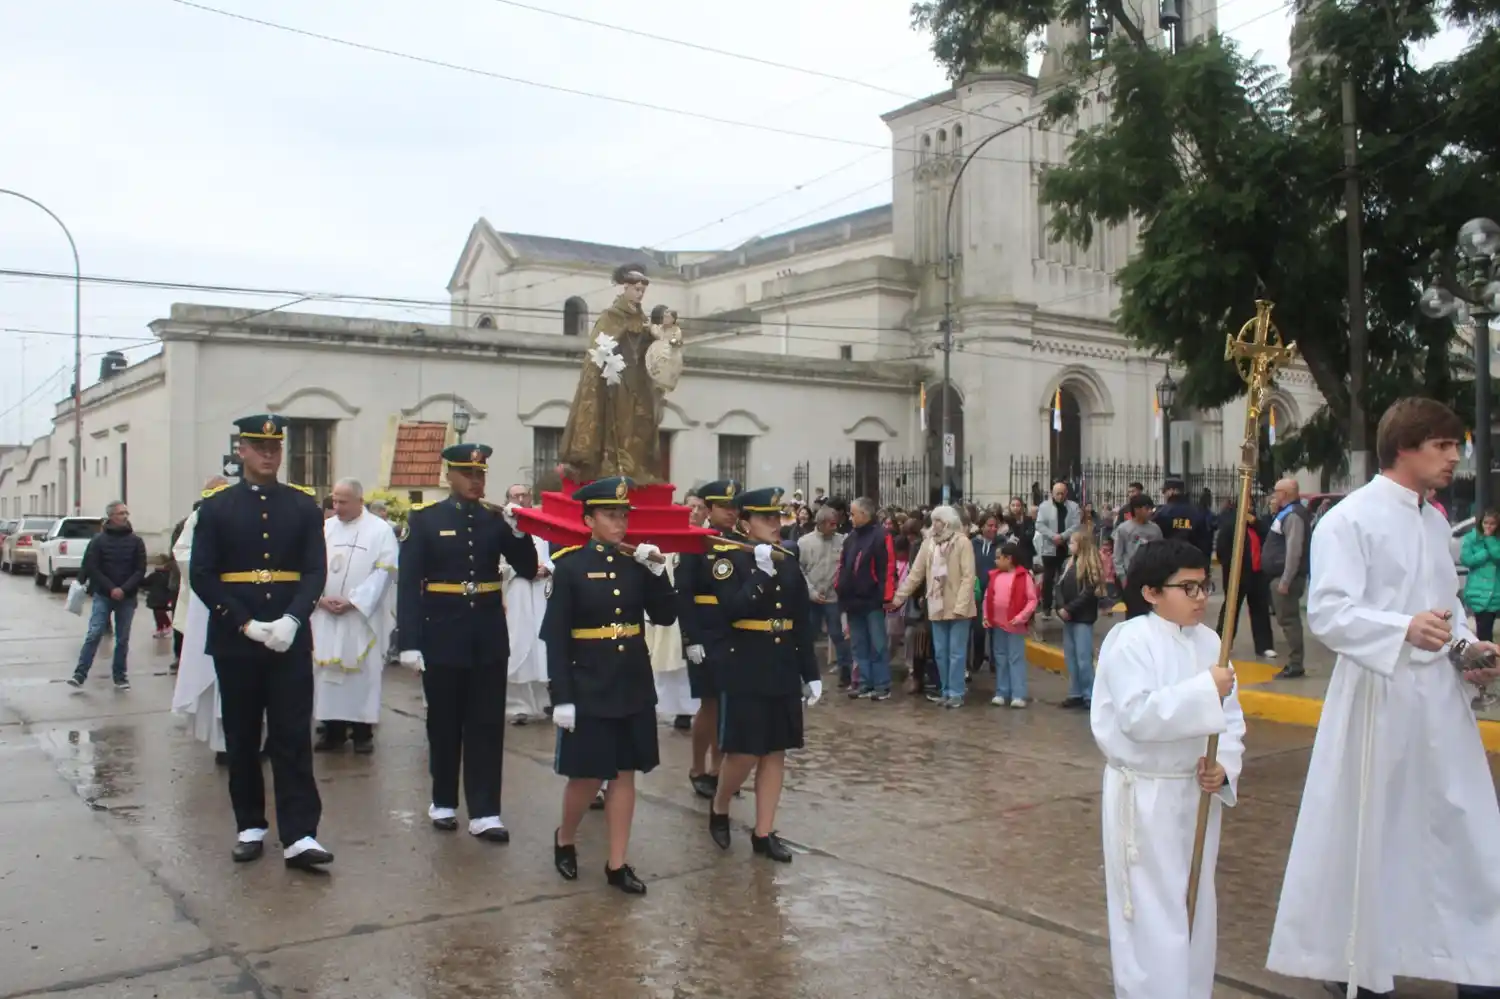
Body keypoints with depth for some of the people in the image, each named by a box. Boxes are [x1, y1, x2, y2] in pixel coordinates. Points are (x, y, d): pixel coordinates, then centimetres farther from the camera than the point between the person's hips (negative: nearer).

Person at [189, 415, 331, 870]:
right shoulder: (216, 507, 2)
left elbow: (316, 571, 0)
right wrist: (246, 624, -13)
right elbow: (202, 575, -3)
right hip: (234, 641, 0)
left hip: (291, 639, 0)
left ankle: (298, 836, -1)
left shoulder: (304, 505, 5)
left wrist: (292, 620, -16)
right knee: (242, 738, 10)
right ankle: (250, 827, 22)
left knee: (293, 737, -1)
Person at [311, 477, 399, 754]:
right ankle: (333, 730, 13)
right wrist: (321, 598, -9)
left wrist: (353, 601, -15)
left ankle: (363, 731, 8)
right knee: (328, 671, 6)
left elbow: (383, 572, -9)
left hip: (362, 616, -4)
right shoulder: (325, 528, 9)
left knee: (362, 673, 0)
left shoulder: (380, 530, -3)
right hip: (326, 616, 4)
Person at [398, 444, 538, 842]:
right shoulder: (425, 519, -2)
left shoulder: (497, 519, 4)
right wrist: (409, 641, -12)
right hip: (442, 636, -2)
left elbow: (528, 571, 2)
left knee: (487, 725, 3)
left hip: (489, 636, 2)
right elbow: (408, 583, -6)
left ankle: (484, 814, 8)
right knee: (444, 723, 10)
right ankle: (443, 802, 27)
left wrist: (519, 531, -14)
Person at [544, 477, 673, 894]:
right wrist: (562, 697, -14)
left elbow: (666, 617, 1)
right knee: (587, 776, 4)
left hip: (634, 687, 4)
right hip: (589, 689, -4)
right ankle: (564, 838, 32)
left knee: (625, 774, 9)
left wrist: (658, 570, -11)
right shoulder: (570, 565, -8)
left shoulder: (637, 563, 4)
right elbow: (556, 638, -10)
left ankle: (617, 864, 19)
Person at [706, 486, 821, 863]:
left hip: (783, 670, 5)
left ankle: (763, 833, 16)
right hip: (744, 669, -5)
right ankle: (719, 809, 24)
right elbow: (733, 610, -21)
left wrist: (811, 673, 8)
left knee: (776, 751, 7)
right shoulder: (728, 559, -6)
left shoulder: (789, 562, 10)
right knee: (743, 752, -4)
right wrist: (762, 574, -24)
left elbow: (803, 624, 11)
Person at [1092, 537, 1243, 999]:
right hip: (1144, 797, -7)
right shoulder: (1130, 641, -15)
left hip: (1196, 793, 7)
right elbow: (1137, 715, -26)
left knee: (1196, 906, 18)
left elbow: (1230, 718, 8)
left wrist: (1224, 766, -9)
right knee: (1153, 914, -2)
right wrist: (1204, 691, -27)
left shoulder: (1209, 642, 5)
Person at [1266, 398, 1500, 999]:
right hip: (1380, 694, -7)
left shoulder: (1435, 522, 14)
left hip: (1440, 695, 7)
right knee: (1366, 831, 5)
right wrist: (1405, 630, -32)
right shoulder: (1350, 519, -12)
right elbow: (1327, 612, -19)